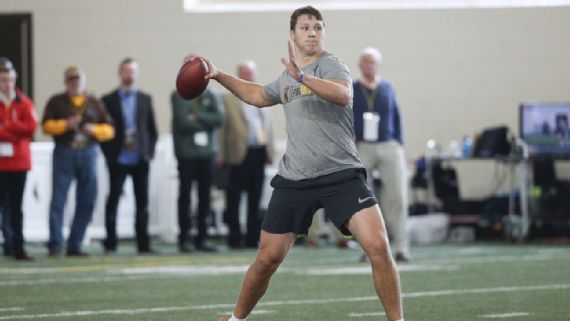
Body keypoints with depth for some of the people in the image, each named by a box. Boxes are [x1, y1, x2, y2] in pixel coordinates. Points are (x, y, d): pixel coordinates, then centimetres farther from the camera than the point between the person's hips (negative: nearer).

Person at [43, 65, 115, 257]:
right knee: (58, 199, -10)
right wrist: (65, 124, -15)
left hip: (87, 154, 2)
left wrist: (94, 129, -8)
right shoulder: (56, 102, 10)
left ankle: (74, 246, 7)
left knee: (86, 201, 0)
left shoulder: (94, 103, 14)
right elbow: (46, 125, 0)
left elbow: (109, 129, 11)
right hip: (64, 154, -2)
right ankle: (55, 245, -8)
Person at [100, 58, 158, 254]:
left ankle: (143, 245, 7)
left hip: (140, 159, 2)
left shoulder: (145, 99, 10)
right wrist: (108, 155, -6)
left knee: (142, 203, 3)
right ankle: (110, 244, 5)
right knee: (113, 201, -1)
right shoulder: (108, 100, 3)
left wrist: (150, 152, -1)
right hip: (118, 159, -2)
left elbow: (152, 129, 10)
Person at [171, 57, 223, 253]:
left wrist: (197, 117, -10)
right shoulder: (178, 96, -1)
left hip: (207, 150, 3)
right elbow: (183, 122, -12)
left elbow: (219, 118, -3)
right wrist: (206, 122, -3)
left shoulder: (211, 96, 11)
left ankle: (202, 238, 8)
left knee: (205, 196, 3)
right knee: (185, 195, -1)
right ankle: (184, 238, 3)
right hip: (187, 152, -3)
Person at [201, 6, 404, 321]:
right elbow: (258, 95, 38)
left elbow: (343, 95, -29)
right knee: (268, 258, 7)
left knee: (378, 245, -20)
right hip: (294, 180, 5)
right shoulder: (286, 78, 15)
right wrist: (219, 76, 33)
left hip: (340, 174, -5)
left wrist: (302, 76, -40)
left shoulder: (329, 64, -5)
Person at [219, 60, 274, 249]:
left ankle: (253, 238, 13)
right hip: (240, 154, -5)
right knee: (234, 200, -2)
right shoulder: (228, 99, 1)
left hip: (259, 153, 5)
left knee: (255, 199, 8)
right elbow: (222, 128, -4)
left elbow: (267, 126, 17)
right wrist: (223, 156, -10)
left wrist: (270, 151, 9)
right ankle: (235, 238, 3)